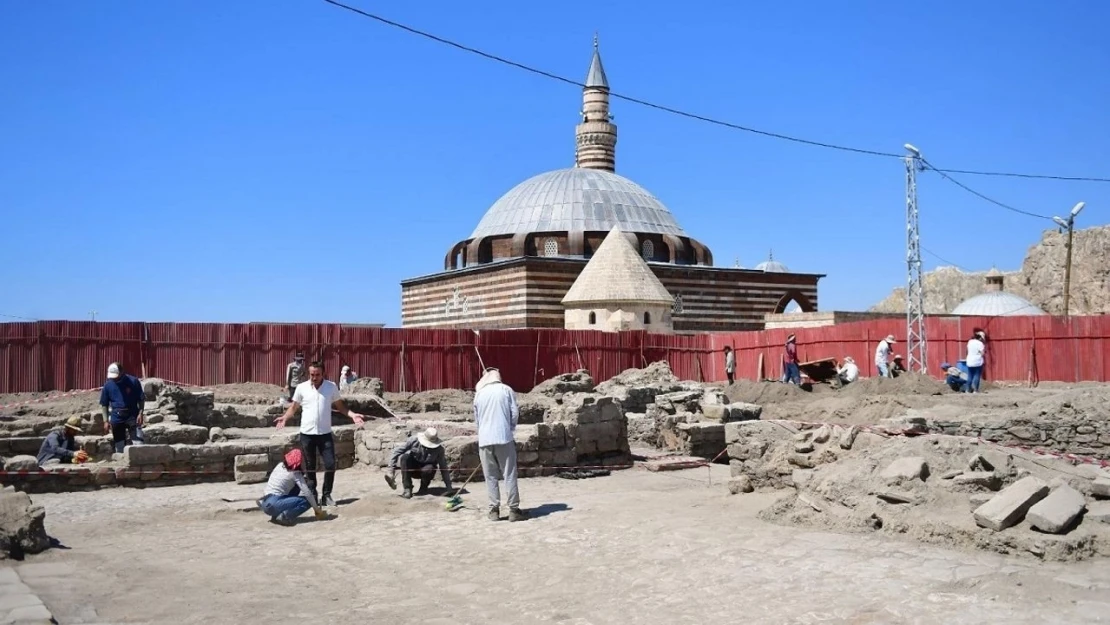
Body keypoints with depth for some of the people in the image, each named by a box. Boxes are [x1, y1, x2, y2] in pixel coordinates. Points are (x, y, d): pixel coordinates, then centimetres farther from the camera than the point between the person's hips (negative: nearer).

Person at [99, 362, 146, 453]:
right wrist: (106, 421, 0)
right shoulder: (108, 385, 0)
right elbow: (104, 404, 7)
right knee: (119, 447, 8)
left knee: (138, 443, -12)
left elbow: (141, 399, 0)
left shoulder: (133, 381, -7)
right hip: (116, 419, 2)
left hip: (133, 417, -2)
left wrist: (140, 413, -13)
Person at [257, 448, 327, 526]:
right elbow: (307, 493, -11)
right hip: (273, 506, -8)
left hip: (265, 503, 8)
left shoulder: (280, 465, 13)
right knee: (307, 501, -7)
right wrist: (317, 510, -2)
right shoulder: (295, 473, -7)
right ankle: (283, 517, -16)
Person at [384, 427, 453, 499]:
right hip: (412, 468, 1)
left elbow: (444, 468, -14)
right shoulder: (414, 440, -21)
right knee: (405, 456, -31)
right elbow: (397, 451, -20)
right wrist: (391, 470, -25)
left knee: (428, 469, -37)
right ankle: (407, 489, -26)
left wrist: (449, 487, -17)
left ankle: (424, 488, -4)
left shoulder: (439, 449, -19)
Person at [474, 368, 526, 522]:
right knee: (509, 475, 2)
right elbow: (515, 413, -1)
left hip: (485, 440, 2)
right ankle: (514, 509, 2)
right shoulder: (506, 390, 5)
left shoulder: (479, 393, 11)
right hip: (504, 438, -2)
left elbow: (476, 418, 16)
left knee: (490, 476, 8)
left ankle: (494, 510, 8)